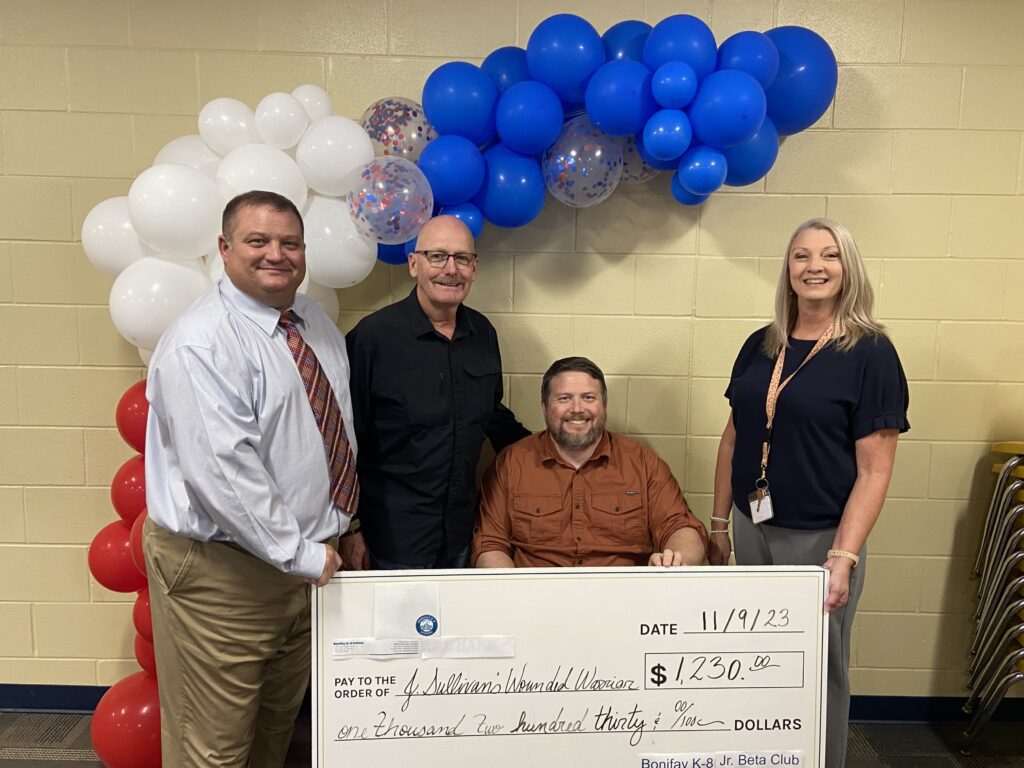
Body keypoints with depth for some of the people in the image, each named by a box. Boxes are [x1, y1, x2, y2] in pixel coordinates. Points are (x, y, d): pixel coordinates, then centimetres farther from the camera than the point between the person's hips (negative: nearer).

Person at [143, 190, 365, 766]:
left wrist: (347, 527, 14)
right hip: (222, 568, -7)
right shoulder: (200, 345, -18)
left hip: (305, 554, 8)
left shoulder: (318, 324, 8)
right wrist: (299, 553, -20)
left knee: (280, 720, 23)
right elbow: (223, 469, -25)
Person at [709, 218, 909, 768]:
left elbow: (874, 469, -12)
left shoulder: (870, 352, -10)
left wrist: (844, 556, -18)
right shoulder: (761, 346, 4)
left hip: (819, 536, -4)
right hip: (752, 529, 5)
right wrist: (718, 523, 10)